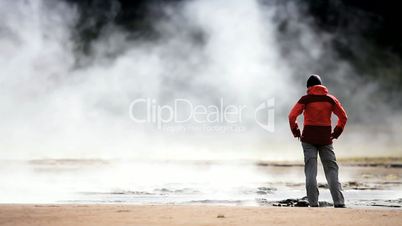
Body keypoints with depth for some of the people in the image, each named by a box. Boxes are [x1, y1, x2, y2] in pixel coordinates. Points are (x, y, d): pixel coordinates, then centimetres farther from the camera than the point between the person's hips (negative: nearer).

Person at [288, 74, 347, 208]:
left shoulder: (306, 99, -1)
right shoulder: (330, 99, 7)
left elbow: (292, 115, -9)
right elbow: (343, 116, 7)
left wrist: (296, 132, 1)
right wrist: (336, 133, 10)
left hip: (309, 139, -2)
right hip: (326, 139, 2)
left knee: (310, 171, 0)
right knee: (331, 170, 5)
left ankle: (313, 203, -6)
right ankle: (339, 202, -4)